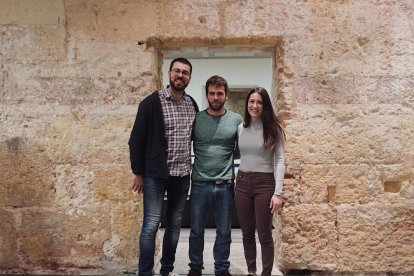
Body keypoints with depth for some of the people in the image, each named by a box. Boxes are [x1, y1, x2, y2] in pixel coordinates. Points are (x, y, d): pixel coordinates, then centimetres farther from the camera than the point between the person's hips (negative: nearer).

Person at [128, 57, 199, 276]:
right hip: (155, 174, -5)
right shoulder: (152, 102, -8)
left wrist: (192, 168, 12)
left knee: (174, 224, 12)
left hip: (182, 175, 5)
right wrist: (138, 173, -6)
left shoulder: (192, 105, 7)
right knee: (151, 225, -3)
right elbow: (136, 139, -6)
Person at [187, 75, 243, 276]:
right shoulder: (196, 119, 1)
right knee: (197, 231, 11)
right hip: (200, 184, 0)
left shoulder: (236, 120, 2)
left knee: (224, 232, 11)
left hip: (226, 185, 0)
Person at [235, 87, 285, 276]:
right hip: (242, 183, 4)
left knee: (264, 234, 3)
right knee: (247, 233, 12)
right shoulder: (241, 128, 7)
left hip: (265, 183, -4)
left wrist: (278, 192, -16)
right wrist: (238, 181, 3)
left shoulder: (274, 128, -5)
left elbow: (280, 161, -8)